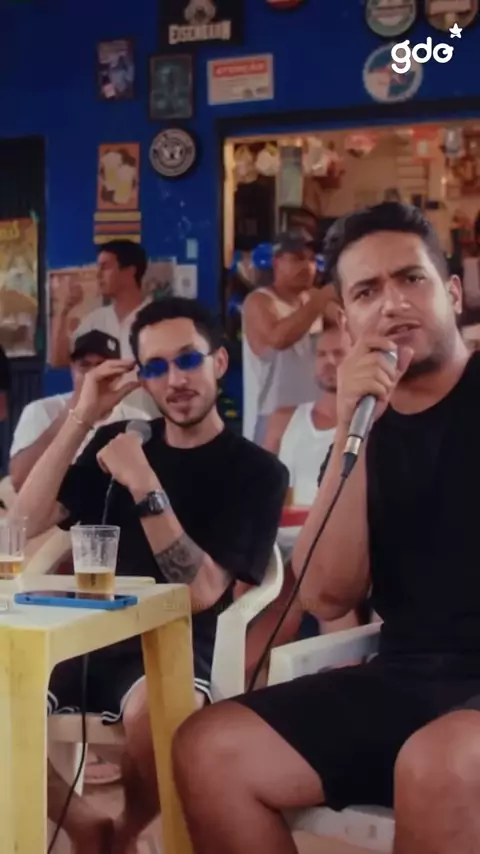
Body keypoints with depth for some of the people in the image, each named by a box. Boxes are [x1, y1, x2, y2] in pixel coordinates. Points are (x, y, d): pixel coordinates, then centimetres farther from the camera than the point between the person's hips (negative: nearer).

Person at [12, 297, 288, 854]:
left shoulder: (257, 471, 0)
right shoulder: (121, 440, 14)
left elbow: (202, 593, -11)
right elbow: (26, 523, 4)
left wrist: (145, 487, -19)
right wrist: (81, 419, -3)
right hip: (88, 635, 4)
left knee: (151, 714, -39)